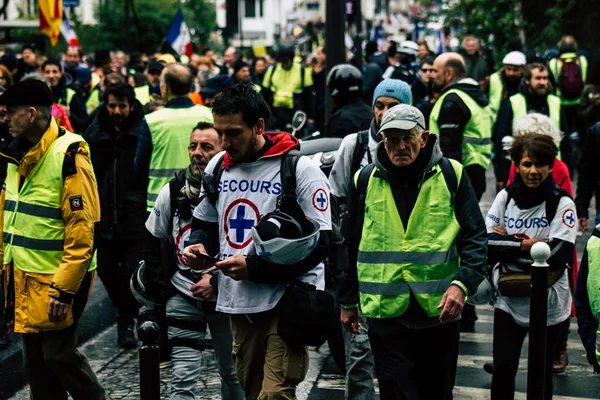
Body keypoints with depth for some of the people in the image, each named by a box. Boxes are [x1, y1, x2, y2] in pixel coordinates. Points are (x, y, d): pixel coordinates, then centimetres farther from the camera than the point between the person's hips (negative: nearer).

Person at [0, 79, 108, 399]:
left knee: (59, 354, -4)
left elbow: (82, 230, -19)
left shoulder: (68, 155, -15)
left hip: (58, 279, -8)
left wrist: (64, 289, -21)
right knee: (34, 360, 12)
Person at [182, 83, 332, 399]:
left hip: (287, 302, -6)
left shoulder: (300, 169, -9)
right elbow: (205, 224, 23)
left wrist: (255, 267, -18)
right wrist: (198, 246, -1)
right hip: (238, 302, 6)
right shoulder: (217, 167, 10)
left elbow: (319, 244, -12)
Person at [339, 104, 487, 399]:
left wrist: (462, 284, -15)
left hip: (440, 309, 0)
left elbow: (475, 237, 0)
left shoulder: (451, 175, -1)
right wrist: (348, 301, 15)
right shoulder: (366, 180, 3)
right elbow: (352, 245, 12)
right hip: (385, 311, 0)